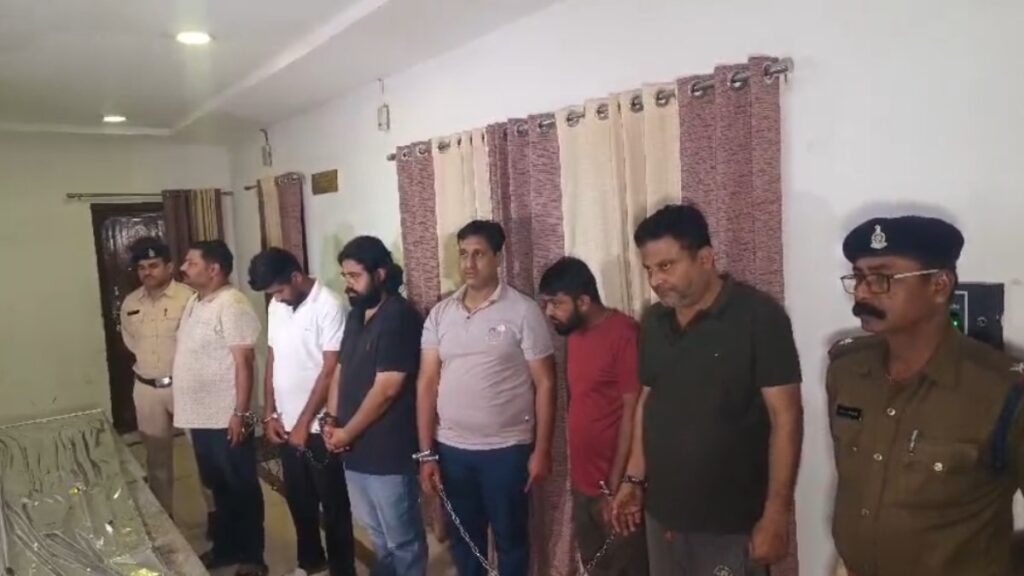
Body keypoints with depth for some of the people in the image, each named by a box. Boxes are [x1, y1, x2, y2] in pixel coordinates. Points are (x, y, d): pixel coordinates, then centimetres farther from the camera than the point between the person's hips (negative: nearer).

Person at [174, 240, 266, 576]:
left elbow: (244, 361, -21)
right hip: (200, 416, 9)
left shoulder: (232, 305, -18)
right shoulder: (195, 301, 12)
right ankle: (225, 547, 35)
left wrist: (240, 413, -22)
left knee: (242, 489, 5)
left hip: (225, 417, -9)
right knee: (218, 487, 21)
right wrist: (187, 409, 20)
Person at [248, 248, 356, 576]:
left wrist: (304, 423, -15)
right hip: (286, 425, 7)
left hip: (318, 426, -7)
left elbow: (330, 370, -18)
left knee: (333, 504, 7)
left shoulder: (328, 305, -17)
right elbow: (272, 359, 11)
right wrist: (270, 414, 7)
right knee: (298, 499, 20)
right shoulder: (276, 307, 5)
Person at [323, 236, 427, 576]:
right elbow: (341, 371, 15)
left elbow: (386, 389, -21)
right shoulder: (356, 315, 10)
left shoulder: (400, 317, -18)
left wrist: (347, 433, -13)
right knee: (377, 531, 24)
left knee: (402, 537, 8)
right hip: (355, 448, 9)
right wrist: (332, 422, 3)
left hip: (388, 450, -8)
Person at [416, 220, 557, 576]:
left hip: (507, 449, -3)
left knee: (510, 540, 13)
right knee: (463, 540, 18)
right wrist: (426, 453, 0)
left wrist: (542, 450, -9)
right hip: (451, 449, 4)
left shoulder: (523, 311, -8)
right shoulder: (440, 314, 3)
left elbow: (544, 384, -6)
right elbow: (427, 384, 3)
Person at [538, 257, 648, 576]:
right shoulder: (575, 336, 9)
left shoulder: (625, 335, -16)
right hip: (583, 485, 8)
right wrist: (576, 477, 12)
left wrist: (615, 488, -17)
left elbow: (632, 415, -18)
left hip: (614, 487, -8)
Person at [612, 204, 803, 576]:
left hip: (731, 523, -5)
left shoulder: (758, 316, -14)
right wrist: (634, 479, 11)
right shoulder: (653, 321, 4)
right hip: (662, 515, 5)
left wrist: (776, 514, -16)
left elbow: (785, 417, -14)